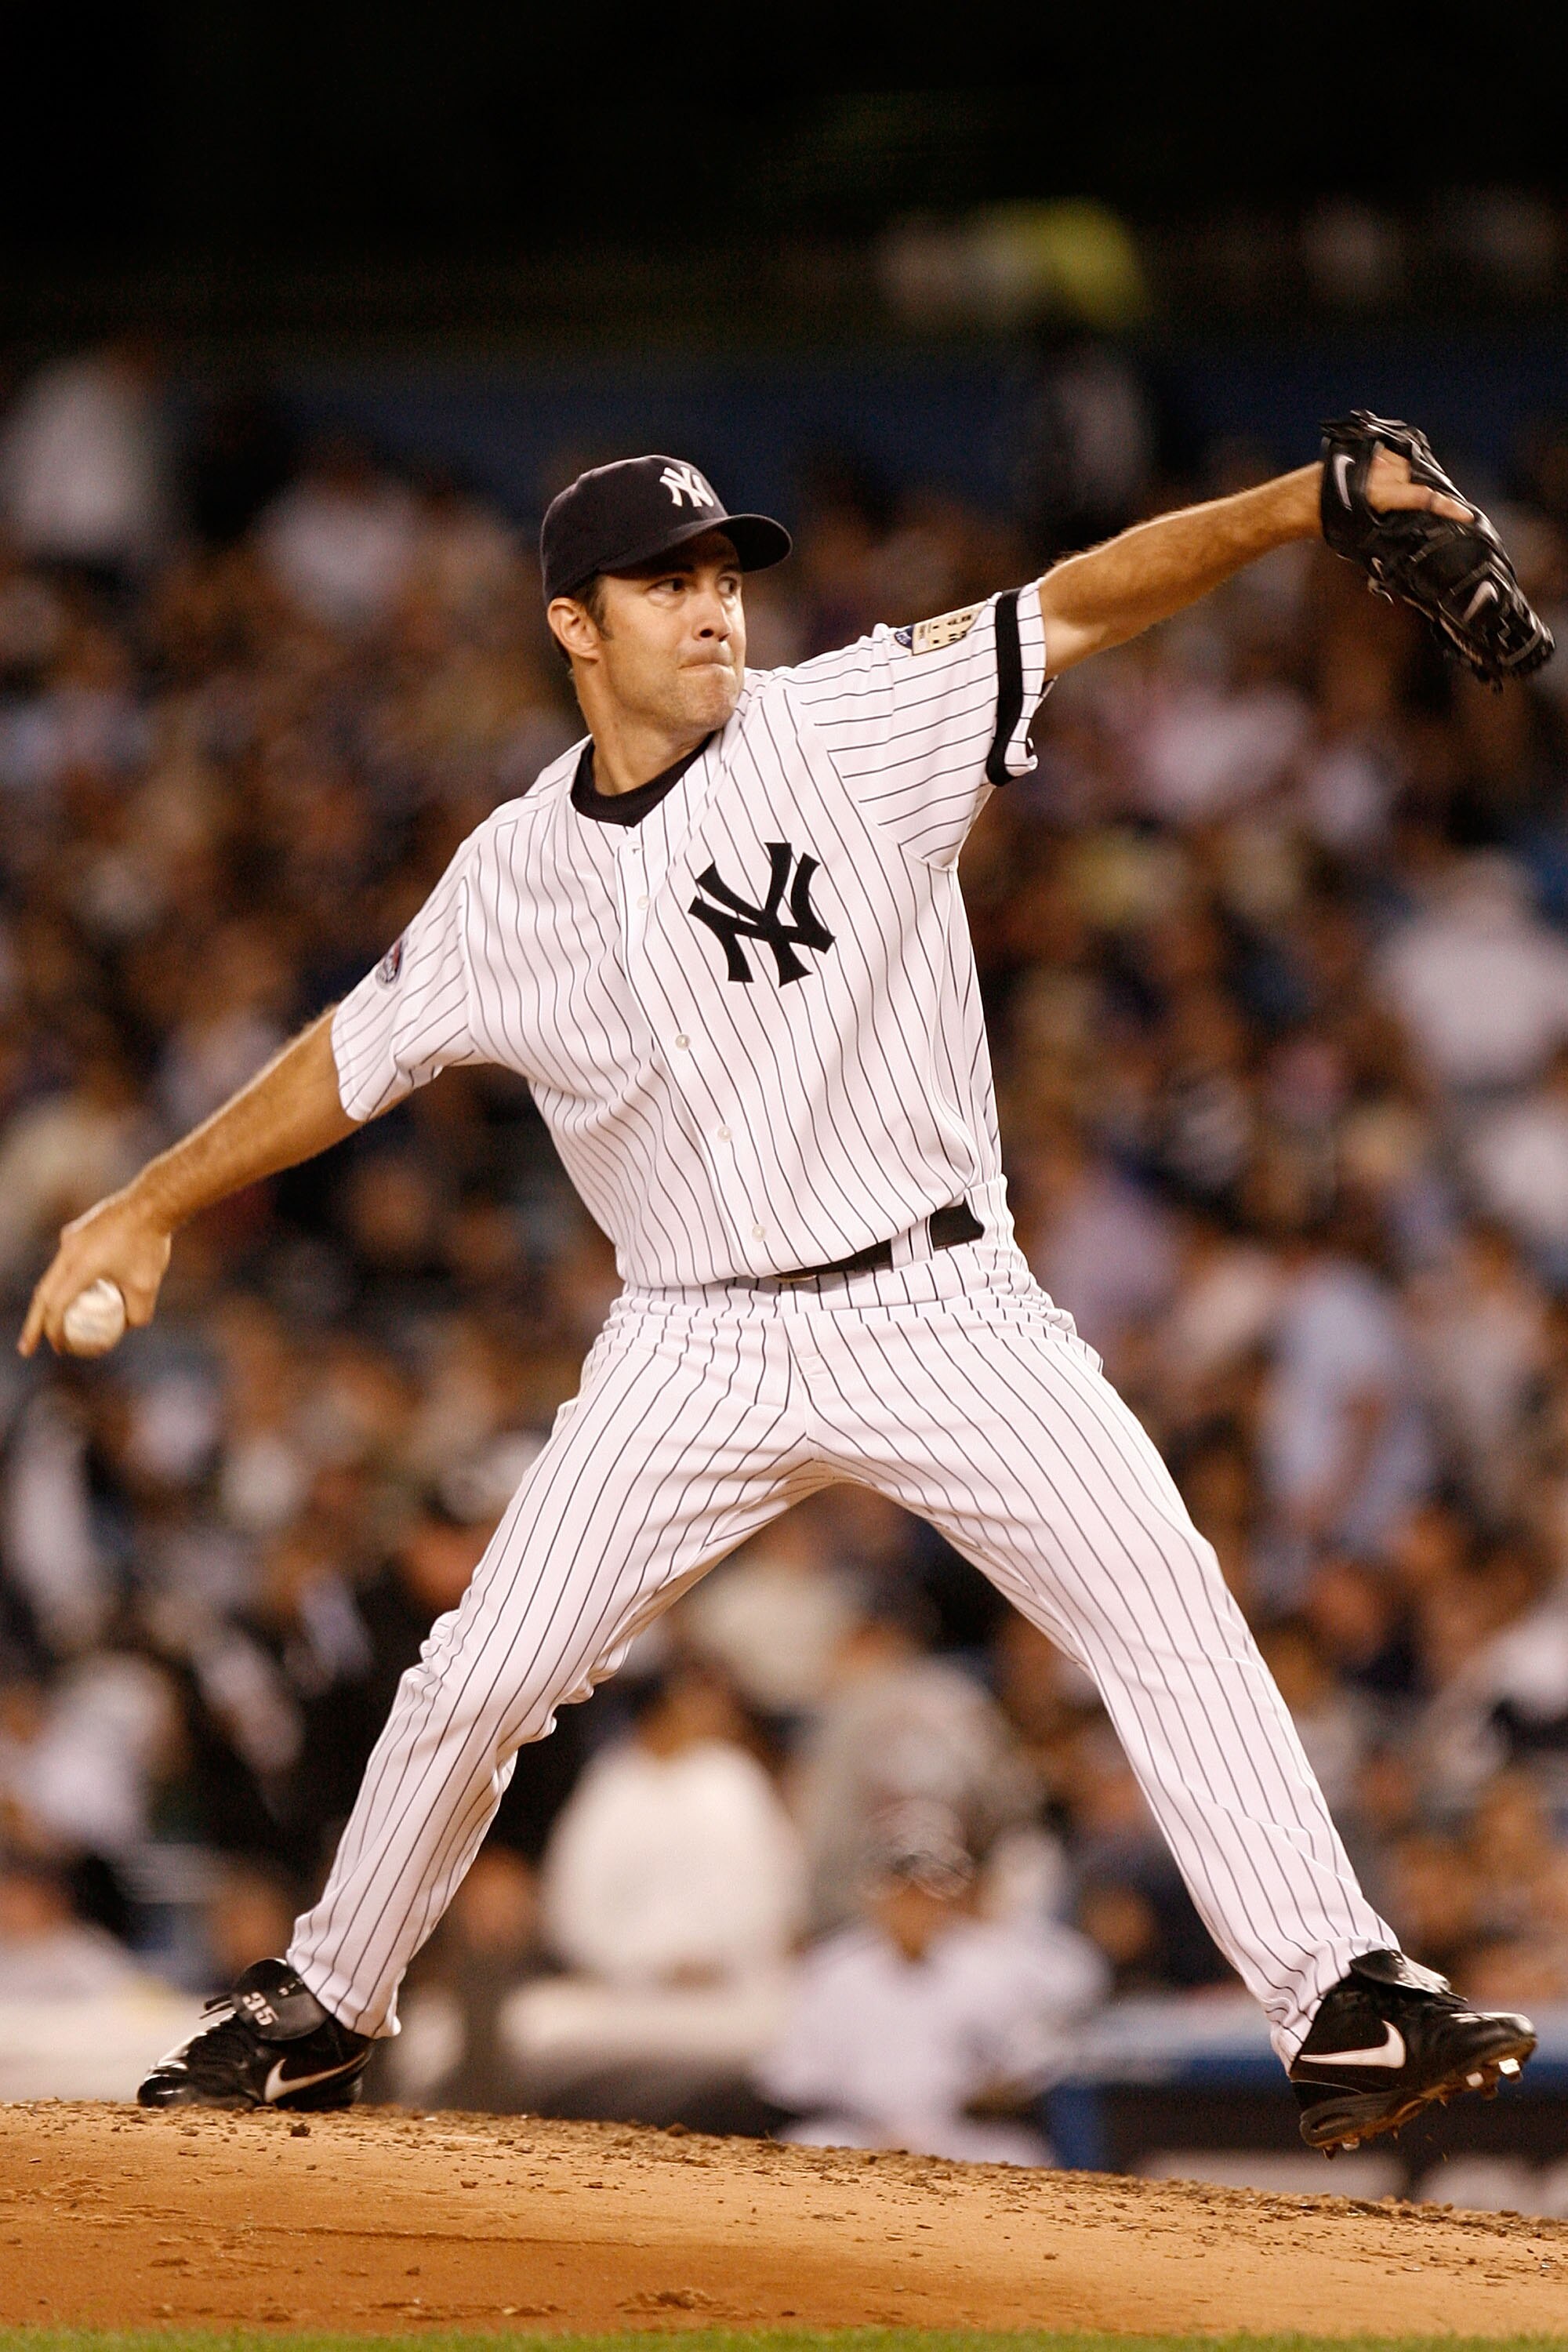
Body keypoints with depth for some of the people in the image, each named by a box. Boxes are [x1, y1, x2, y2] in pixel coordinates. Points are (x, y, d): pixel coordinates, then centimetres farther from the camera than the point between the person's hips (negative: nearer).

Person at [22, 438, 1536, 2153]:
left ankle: (1342, 2008, -15)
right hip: (699, 1350, 2)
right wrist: (152, 1205, 18)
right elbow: (358, 1053, 17)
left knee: (1169, 1611, -16)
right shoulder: (515, 877, 4)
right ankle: (320, 2011, 22)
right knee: (477, 1681, 0)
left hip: (942, 1314, -2)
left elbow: (1079, 604, -15)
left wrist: (1305, 503, -26)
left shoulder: (851, 729, -5)